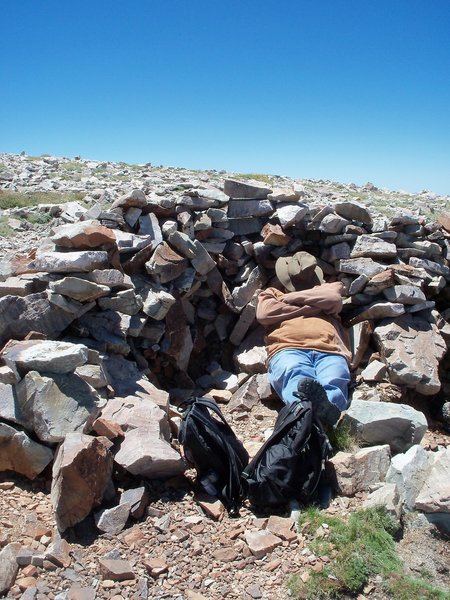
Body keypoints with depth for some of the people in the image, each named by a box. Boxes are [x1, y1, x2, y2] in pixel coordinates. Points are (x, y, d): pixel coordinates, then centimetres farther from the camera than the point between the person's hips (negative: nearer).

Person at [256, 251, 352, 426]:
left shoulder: (327, 289, 43)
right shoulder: (273, 293, 39)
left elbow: (334, 298, 15)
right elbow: (264, 313, 13)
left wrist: (291, 298, 19)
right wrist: (313, 306, 16)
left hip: (330, 351, 2)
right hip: (289, 349, -2)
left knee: (333, 385, -36)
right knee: (298, 381, -39)